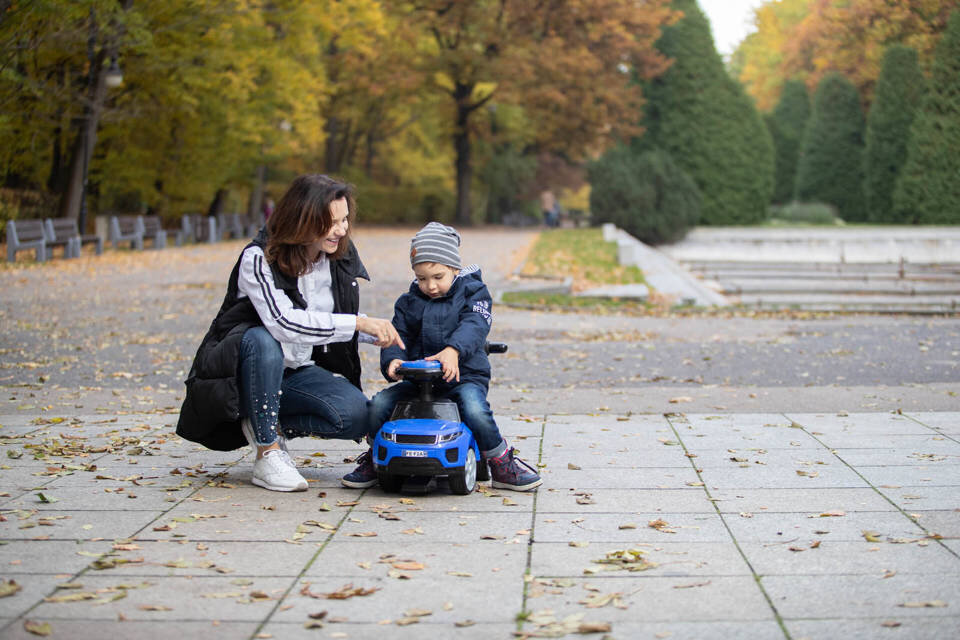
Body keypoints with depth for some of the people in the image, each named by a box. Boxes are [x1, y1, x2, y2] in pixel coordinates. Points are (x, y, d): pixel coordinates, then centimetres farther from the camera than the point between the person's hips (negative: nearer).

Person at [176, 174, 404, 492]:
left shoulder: (341, 257, -2)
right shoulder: (259, 258, -21)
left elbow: (338, 317, 13)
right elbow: (283, 322, -36)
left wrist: (379, 332, -8)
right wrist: (357, 322, -36)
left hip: (297, 372, 4)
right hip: (240, 368, -4)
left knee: (357, 415, -23)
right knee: (262, 341, -40)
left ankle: (270, 424, 1)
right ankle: (268, 454, -26)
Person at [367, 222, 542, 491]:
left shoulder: (472, 292, 1)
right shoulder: (408, 302, 13)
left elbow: (474, 326, -18)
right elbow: (398, 336, 7)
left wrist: (453, 350, -39)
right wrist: (392, 360, -19)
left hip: (463, 375, -4)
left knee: (475, 410, -34)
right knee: (379, 404, -16)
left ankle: (502, 465, -12)